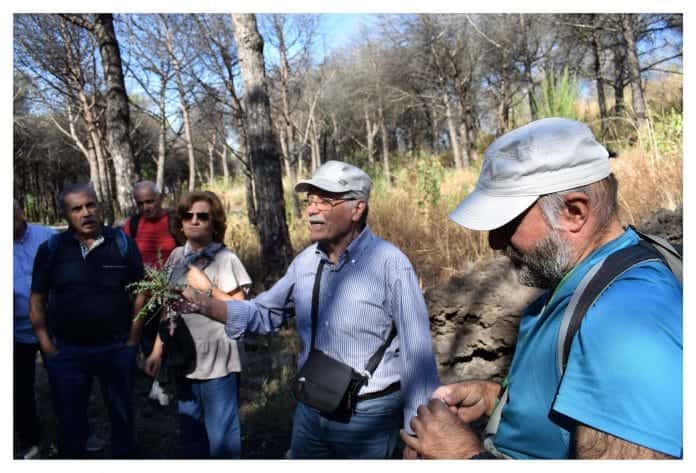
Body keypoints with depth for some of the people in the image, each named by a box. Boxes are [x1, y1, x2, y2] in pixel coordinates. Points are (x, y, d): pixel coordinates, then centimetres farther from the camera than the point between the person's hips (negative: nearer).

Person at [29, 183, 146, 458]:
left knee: (122, 414, 18)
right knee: (69, 418, 16)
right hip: (67, 351, 0)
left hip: (117, 348, 0)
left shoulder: (123, 243, -6)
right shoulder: (51, 249, -5)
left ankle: (123, 457, 41)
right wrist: (46, 345, -1)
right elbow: (37, 299, 2)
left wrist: (133, 339, -4)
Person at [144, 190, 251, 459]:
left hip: (217, 362, -6)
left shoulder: (225, 259, -10)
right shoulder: (177, 257, 7)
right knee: (190, 435, 21)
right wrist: (158, 350, 10)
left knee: (221, 438, 3)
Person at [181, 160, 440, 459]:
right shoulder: (306, 261, 0)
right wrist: (206, 303, -4)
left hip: (369, 416, -5)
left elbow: (416, 355, -15)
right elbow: (265, 313, 10)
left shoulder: (390, 264, -18)